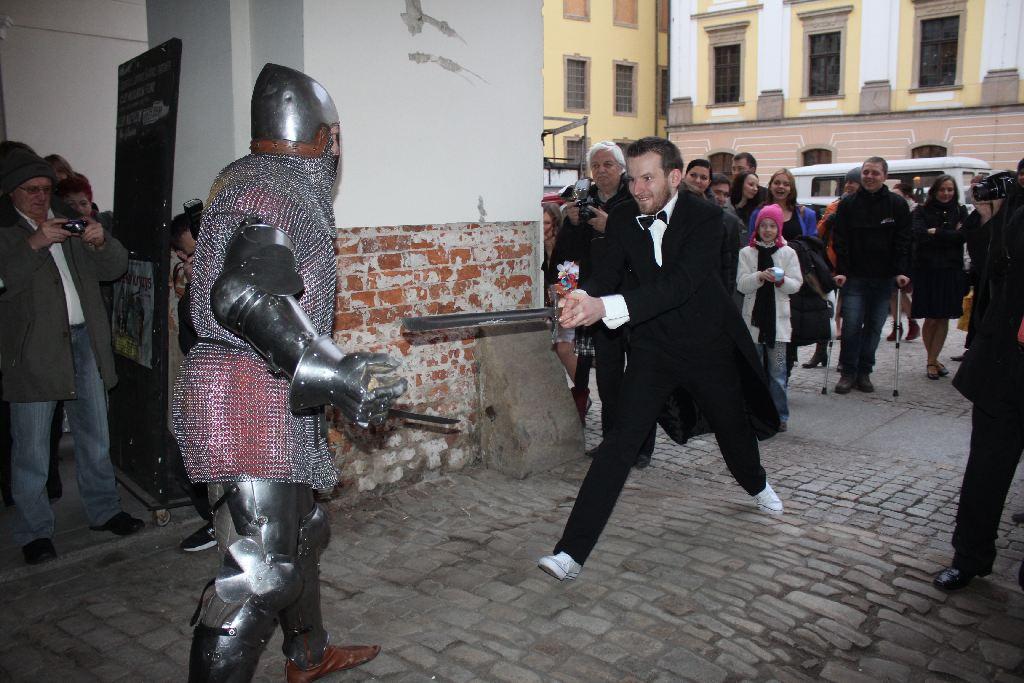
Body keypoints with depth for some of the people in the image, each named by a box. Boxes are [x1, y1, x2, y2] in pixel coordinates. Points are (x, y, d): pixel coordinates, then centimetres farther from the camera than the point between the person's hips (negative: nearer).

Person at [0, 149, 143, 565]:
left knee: (95, 436, 14)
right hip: (34, 352, -5)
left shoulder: (70, 224, 14)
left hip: (84, 342, 5)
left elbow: (113, 269, 9)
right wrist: (35, 244, -25)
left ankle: (103, 511, 29)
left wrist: (101, 242, -11)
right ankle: (34, 532, 15)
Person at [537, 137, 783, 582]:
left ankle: (756, 485, 58)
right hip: (653, 348, 1)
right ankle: (571, 552, -15)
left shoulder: (704, 217, -19)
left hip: (708, 344, -1)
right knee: (621, 440, -13)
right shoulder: (623, 219, -6)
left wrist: (606, 306, -45)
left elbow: (680, 284, -33)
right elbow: (609, 272, -10)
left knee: (734, 428, 21)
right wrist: (585, 295, -36)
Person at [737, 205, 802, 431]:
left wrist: (781, 280, -16)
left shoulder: (788, 253, 6)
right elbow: (741, 284, -3)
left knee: (777, 371, -2)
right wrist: (760, 277, -20)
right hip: (753, 317, 1)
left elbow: (796, 284, 3)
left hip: (778, 317, -1)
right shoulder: (746, 253, 5)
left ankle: (780, 415, 7)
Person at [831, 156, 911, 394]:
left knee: (874, 327, 7)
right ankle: (848, 373, 5)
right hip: (854, 277, -1)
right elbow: (840, 241, -1)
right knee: (851, 325, -6)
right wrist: (841, 271, -10)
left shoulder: (897, 204, 3)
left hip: (884, 278, 1)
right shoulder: (848, 204, 2)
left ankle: (864, 372, 18)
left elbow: (903, 242, 1)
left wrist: (901, 272, -8)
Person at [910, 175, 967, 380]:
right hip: (927, 270, -2)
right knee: (931, 318, -1)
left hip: (951, 272, 2)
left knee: (943, 318, 1)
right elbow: (918, 234, -13)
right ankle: (934, 360, 15)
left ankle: (931, 361, 9)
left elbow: (962, 236, -6)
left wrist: (935, 233, -9)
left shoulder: (960, 211, 9)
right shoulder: (921, 211, 4)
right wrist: (949, 235, -10)